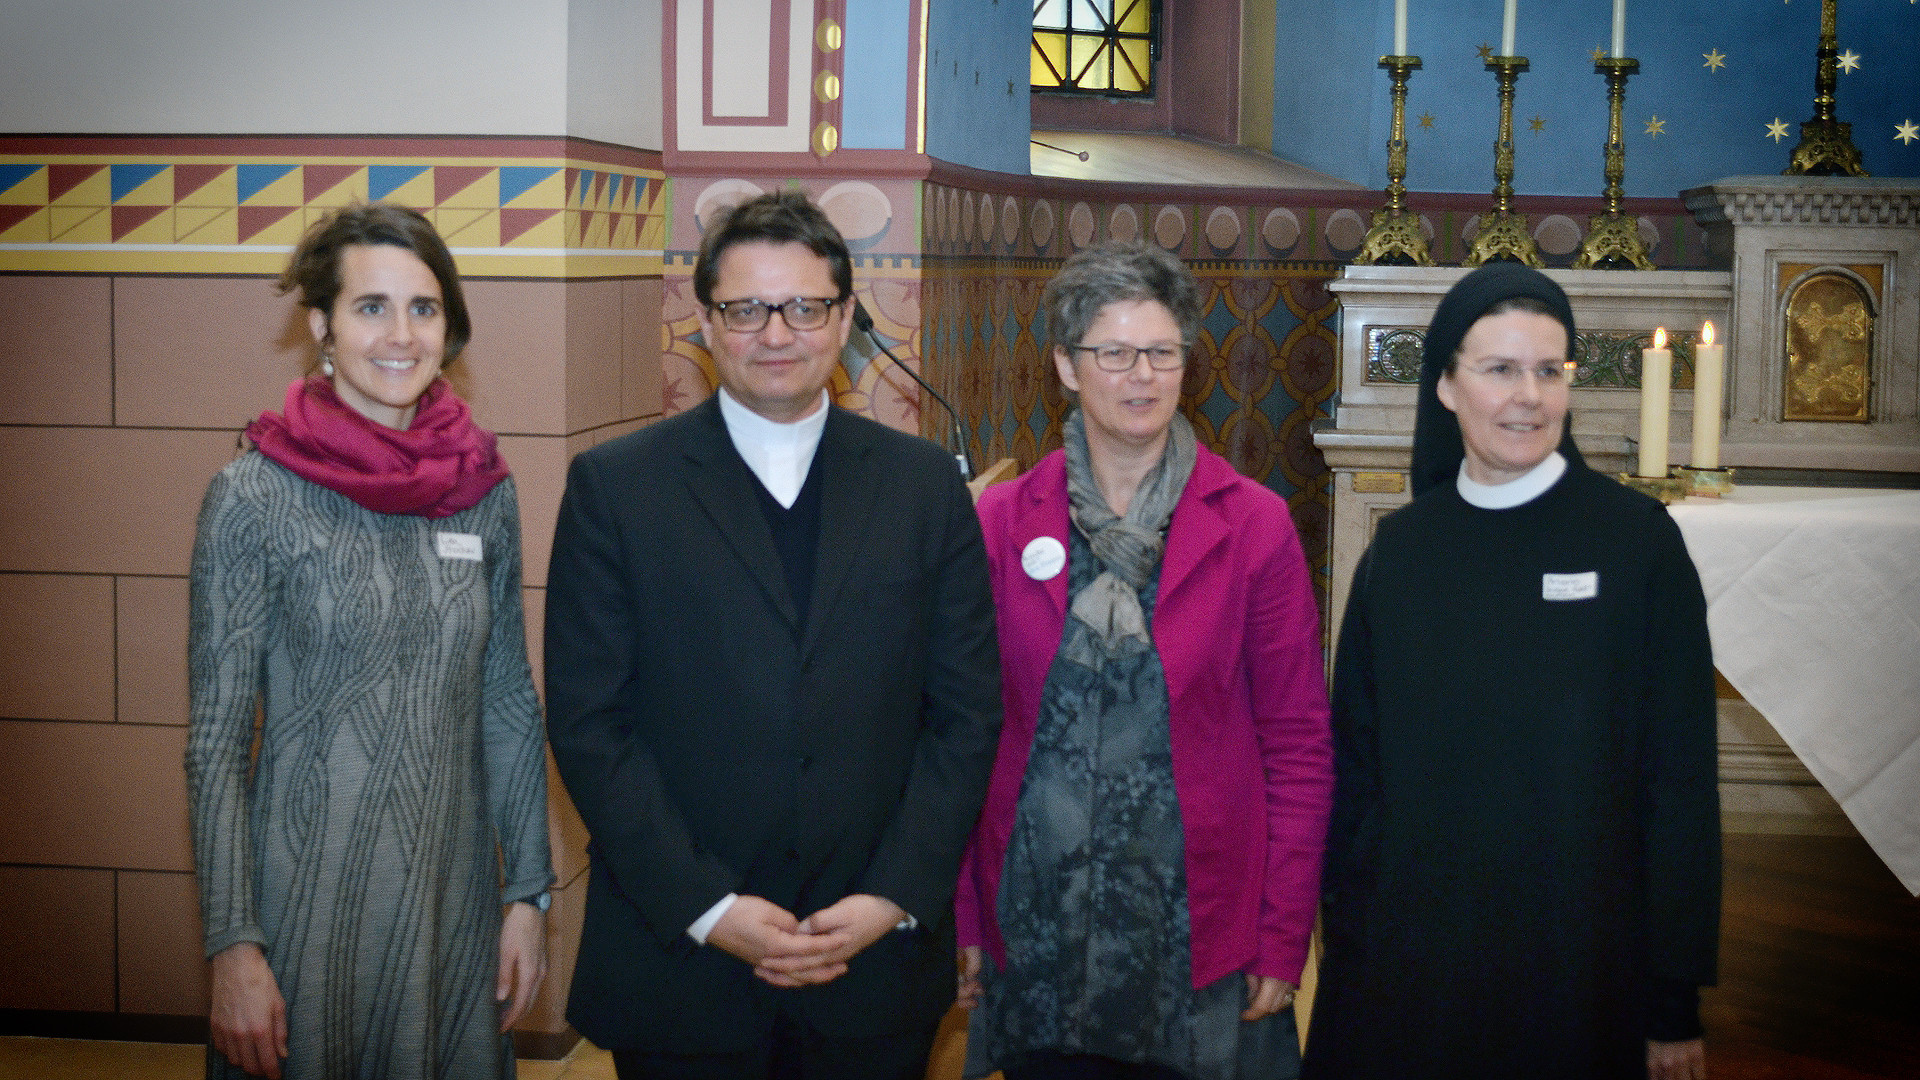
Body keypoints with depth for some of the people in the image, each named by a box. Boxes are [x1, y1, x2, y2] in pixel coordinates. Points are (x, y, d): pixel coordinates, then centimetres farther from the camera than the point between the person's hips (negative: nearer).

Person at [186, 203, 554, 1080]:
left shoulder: (483, 488, 3)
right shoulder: (254, 497, -9)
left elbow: (509, 701, 8)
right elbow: (217, 737, -7)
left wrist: (529, 892, 6)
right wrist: (232, 945, -11)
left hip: (455, 895, 4)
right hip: (307, 895, -4)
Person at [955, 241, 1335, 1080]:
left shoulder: (1252, 526, -2)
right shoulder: (1002, 523, 1)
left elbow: (1299, 744, -1)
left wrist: (1285, 940, -5)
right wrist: (965, 917, 1)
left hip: (1201, 937, -1)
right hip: (1034, 929, 1)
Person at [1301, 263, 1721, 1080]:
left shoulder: (1637, 540, -5)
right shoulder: (1402, 548, 3)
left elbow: (1679, 777, -6)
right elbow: (1354, 759, 7)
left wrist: (1676, 999, -8)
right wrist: (1345, 934, 1)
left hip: (1577, 959, -2)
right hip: (1403, 954, 3)